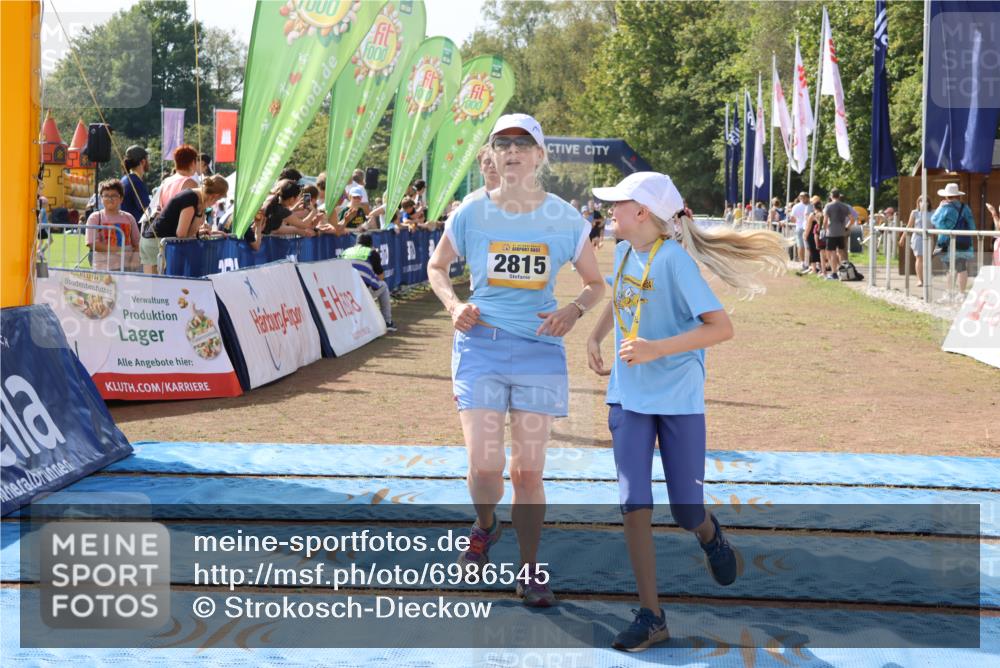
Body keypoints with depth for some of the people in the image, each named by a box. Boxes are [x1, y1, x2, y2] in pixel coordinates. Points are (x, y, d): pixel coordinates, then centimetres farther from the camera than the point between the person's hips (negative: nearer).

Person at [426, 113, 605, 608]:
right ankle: (485, 526, 25)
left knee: (528, 470, 4)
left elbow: (596, 284, 10)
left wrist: (574, 310, -11)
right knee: (484, 466, -10)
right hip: (480, 344, 0)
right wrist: (453, 305, -4)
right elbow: (437, 265, 15)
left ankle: (530, 571, 21)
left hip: (540, 348, 0)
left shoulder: (565, 218, -1)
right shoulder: (471, 213, -1)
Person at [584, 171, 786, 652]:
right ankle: (650, 616, 3)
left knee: (686, 512, 3)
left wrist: (657, 349, -30)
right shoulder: (624, 251, 2)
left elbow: (721, 327, -23)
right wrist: (594, 337, 11)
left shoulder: (673, 258, -19)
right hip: (629, 397, 5)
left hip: (679, 398, -5)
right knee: (634, 504, -6)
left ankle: (709, 532, 41)